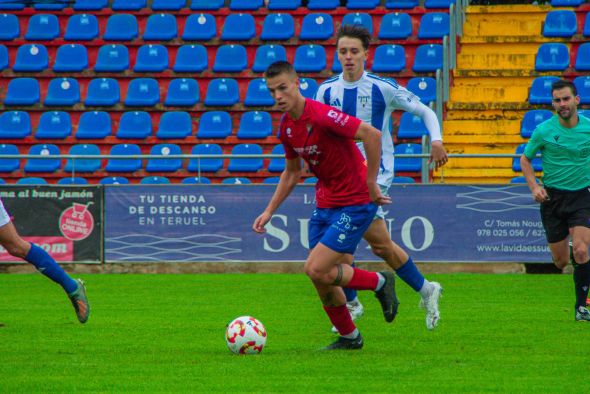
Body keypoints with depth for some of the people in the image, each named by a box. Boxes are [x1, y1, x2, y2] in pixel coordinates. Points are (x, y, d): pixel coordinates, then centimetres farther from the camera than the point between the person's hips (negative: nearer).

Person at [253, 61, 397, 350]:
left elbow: (372, 135, -28)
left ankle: (379, 282, 7)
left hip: (354, 203, -8)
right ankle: (349, 337, 27)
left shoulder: (321, 115, -22)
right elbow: (291, 172, 20)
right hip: (324, 204, 8)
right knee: (323, 281, 7)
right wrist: (269, 211, 15)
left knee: (316, 270, -15)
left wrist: (371, 184, -21)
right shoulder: (286, 126, 5)